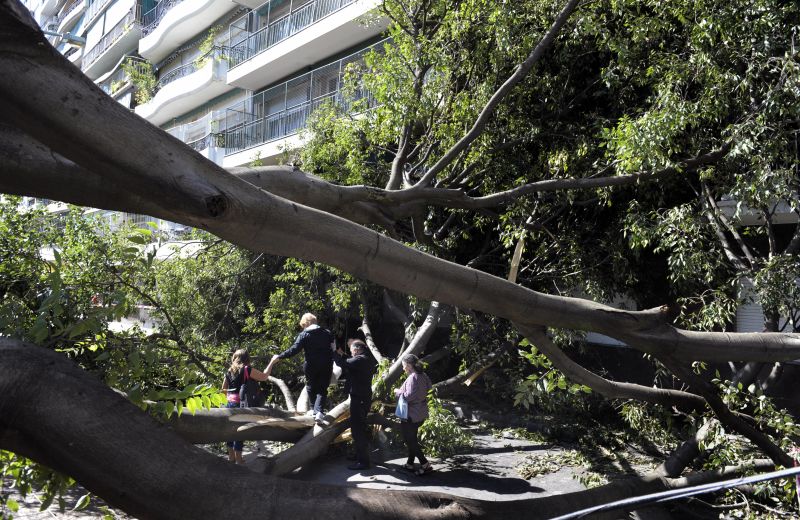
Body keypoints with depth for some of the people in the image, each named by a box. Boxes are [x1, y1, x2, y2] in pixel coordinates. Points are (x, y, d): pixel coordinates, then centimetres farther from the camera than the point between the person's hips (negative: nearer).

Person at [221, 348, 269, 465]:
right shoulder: (246, 369, -10)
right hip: (240, 404, -6)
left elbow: (223, 389, 14)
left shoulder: (229, 371, 9)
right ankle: (238, 459, 6)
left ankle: (231, 456, 25)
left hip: (230, 403, 7)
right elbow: (264, 377, -11)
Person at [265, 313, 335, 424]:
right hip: (326, 365, 2)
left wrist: (279, 357, -9)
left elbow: (294, 350, -14)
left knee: (311, 387, 20)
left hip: (311, 365, -2)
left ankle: (315, 410, 29)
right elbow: (333, 348, 9)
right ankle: (319, 410, -13)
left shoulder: (303, 335, -7)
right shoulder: (327, 333, 5)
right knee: (322, 389, 5)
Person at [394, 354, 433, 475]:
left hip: (410, 415, -9)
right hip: (421, 414, 9)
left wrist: (398, 392, -9)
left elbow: (409, 396, -26)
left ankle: (425, 464, -4)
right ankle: (410, 463, 27)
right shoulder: (423, 376, 7)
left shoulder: (412, 378, -21)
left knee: (409, 440, 0)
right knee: (412, 439, 19)